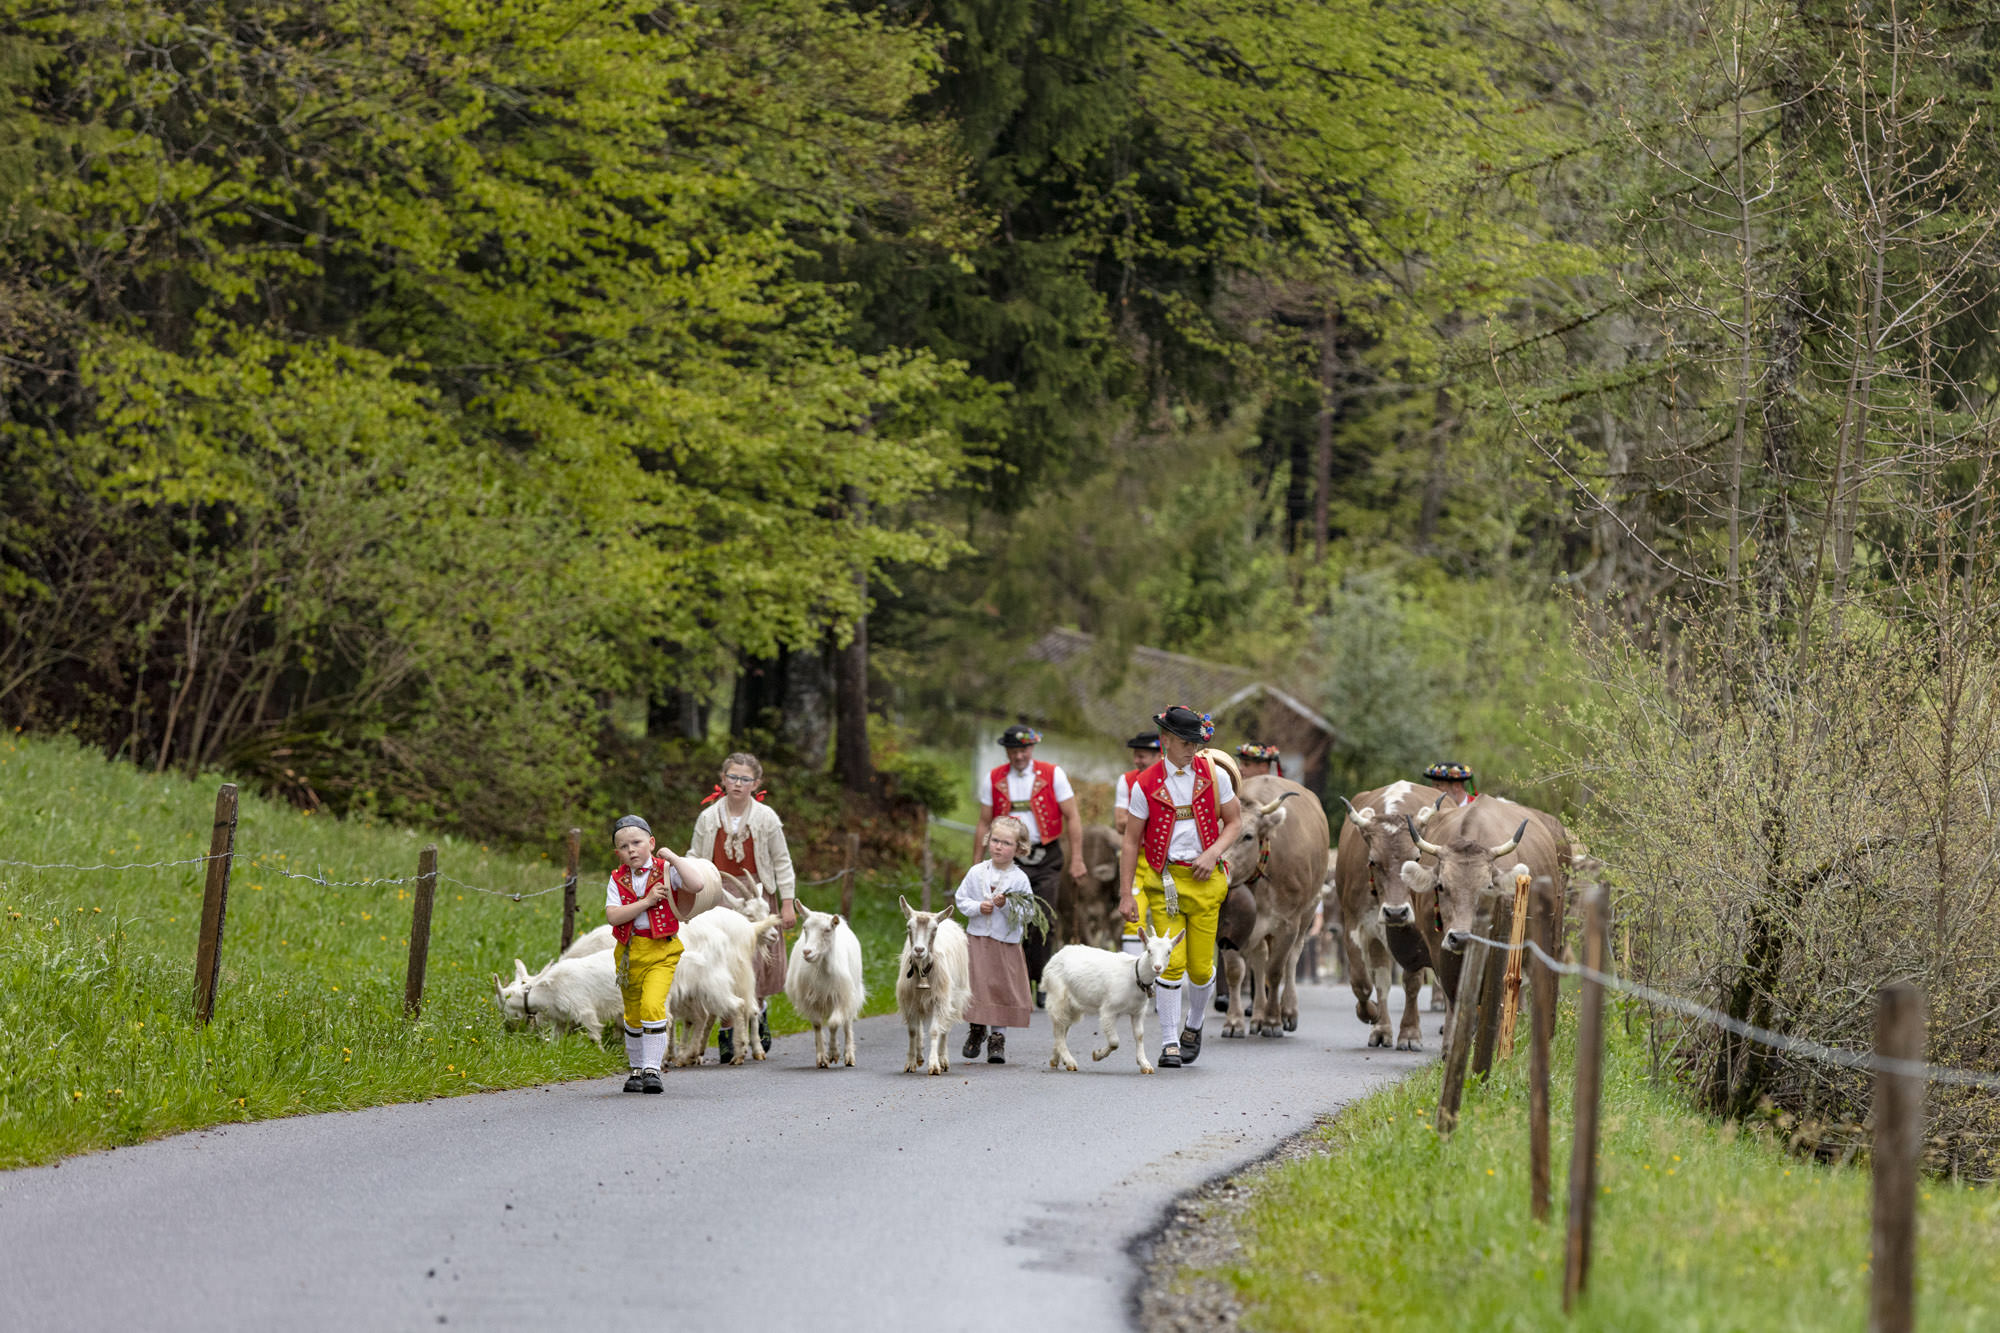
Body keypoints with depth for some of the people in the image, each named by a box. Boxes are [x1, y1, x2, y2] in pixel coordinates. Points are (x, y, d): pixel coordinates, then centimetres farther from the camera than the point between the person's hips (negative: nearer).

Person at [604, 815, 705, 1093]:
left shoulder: (665, 871, -4)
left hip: (661, 951, -4)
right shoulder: (617, 880, 2)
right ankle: (637, 1069, 30)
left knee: (652, 1006, -21)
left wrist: (673, 858, -9)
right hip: (629, 952, 4)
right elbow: (613, 916, -12)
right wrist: (647, 901, -19)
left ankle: (652, 1069, -14)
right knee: (633, 1014, 12)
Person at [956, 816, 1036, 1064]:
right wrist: (978, 907, -11)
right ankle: (977, 1029, 27)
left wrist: (1006, 906, -22)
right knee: (976, 986, 5)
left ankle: (997, 1037, 8)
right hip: (977, 939, 2)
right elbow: (961, 899, 6)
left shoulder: (1020, 879, -4)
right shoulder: (976, 872, 2)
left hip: (1006, 942, -2)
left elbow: (1025, 912, -6)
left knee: (1002, 990, -2)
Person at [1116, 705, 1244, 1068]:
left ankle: (1194, 1027, 29)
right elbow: (1131, 841, 1)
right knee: (1171, 963, -8)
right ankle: (1169, 1043, 0)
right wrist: (1126, 895, -3)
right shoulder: (1145, 785, -3)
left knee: (1201, 966, 2)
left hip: (1204, 879, 1)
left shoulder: (1215, 775, 2)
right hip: (1163, 879, -1)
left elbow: (1234, 823, 10)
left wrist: (1213, 854, -9)